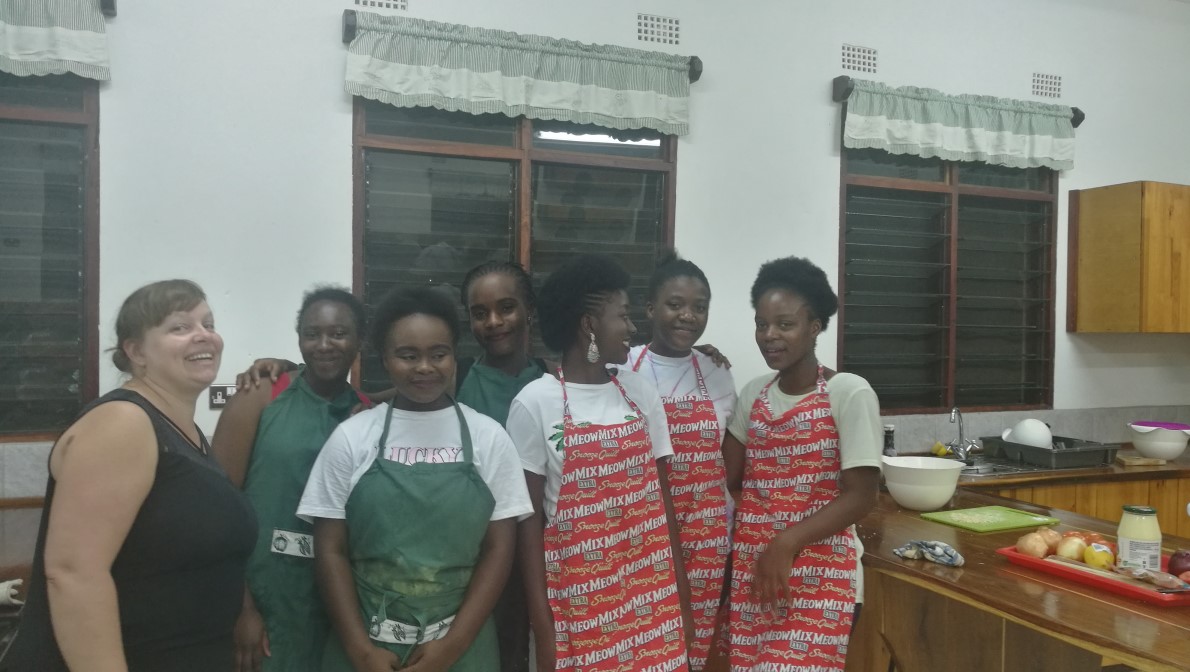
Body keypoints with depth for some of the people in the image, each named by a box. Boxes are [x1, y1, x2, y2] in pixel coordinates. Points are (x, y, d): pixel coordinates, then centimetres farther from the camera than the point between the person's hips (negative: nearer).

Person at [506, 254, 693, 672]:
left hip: (651, 596, 4)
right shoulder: (535, 403, -9)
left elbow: (662, 500, 7)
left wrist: (681, 595, 7)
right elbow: (529, 520, -6)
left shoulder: (641, 392, 3)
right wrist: (541, 625, -7)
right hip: (576, 599, -4)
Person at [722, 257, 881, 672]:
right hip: (751, 568, 5)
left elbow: (860, 497, -12)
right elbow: (729, 476, 7)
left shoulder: (849, 393, -10)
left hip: (819, 573, -5)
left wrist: (786, 544, -20)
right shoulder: (753, 394, 8)